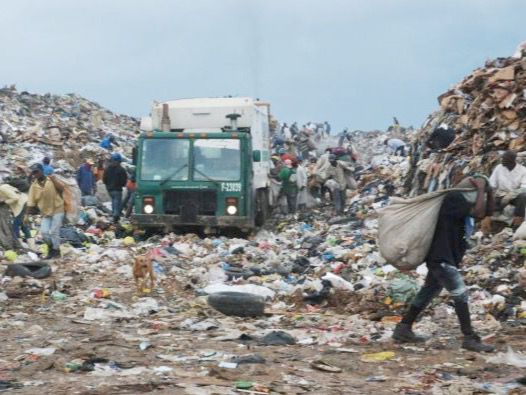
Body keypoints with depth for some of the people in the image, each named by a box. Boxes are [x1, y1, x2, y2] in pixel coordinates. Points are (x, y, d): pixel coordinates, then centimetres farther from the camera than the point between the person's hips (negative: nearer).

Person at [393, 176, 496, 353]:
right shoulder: (453, 198, -16)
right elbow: (479, 212, -24)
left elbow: (488, 211, 15)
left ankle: (403, 329, 22)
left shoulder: (461, 200, 13)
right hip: (441, 257, -11)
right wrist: (481, 188, -14)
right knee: (460, 294, -11)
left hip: (442, 257, 11)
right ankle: (470, 338, -9)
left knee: (428, 292, 16)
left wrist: (488, 191, 3)